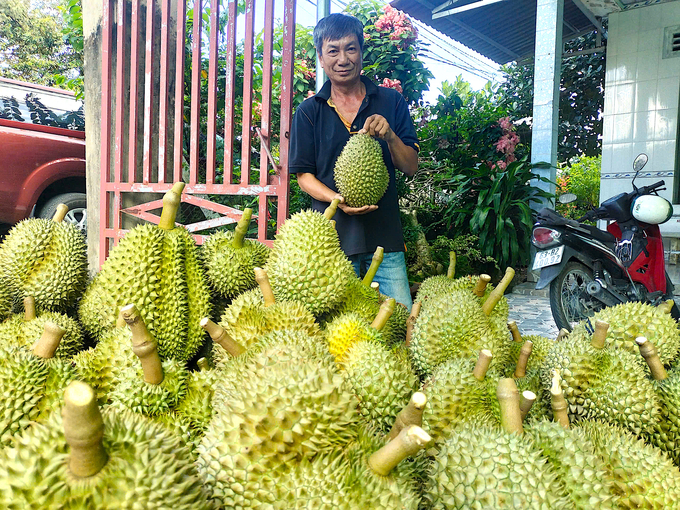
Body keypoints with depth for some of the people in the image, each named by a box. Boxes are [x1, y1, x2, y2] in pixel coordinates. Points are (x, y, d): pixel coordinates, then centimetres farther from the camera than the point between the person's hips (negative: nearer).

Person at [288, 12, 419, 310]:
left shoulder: (390, 102, 10)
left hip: (385, 233, 1)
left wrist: (389, 136, -12)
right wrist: (337, 199, -14)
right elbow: (303, 176, 4)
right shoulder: (309, 112, 7)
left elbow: (411, 167, 7)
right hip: (333, 233, 0)